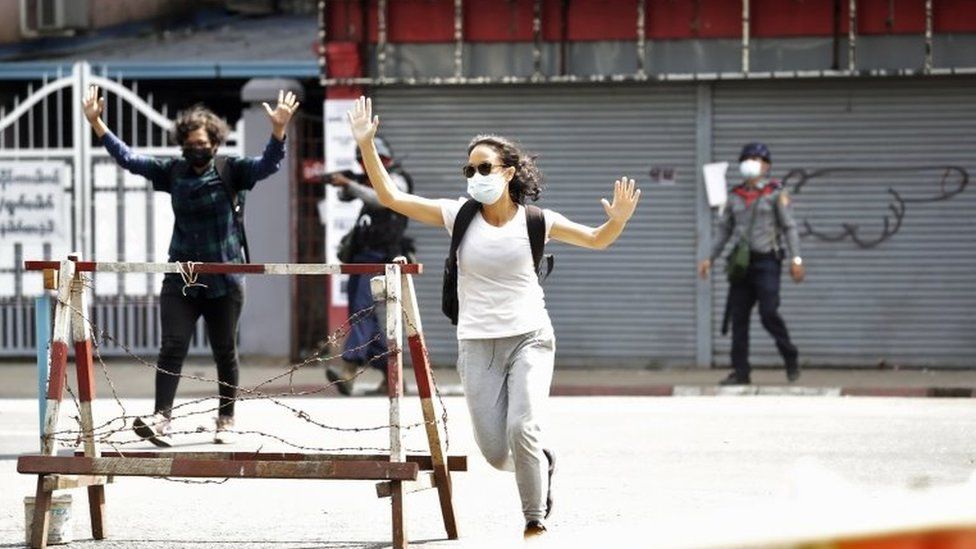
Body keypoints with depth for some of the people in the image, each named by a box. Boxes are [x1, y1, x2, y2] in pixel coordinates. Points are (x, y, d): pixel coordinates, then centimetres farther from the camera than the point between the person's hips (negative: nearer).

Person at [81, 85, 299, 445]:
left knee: (225, 351, 7)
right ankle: (161, 418, -15)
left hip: (225, 278, -2)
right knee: (172, 347, -9)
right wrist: (97, 125, 0)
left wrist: (279, 131, -33)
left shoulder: (231, 171, -3)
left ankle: (226, 420, 19)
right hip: (181, 276, 2)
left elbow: (268, 165, -16)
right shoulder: (173, 172, 5)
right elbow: (129, 160, 7)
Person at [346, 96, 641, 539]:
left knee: (522, 430, -21)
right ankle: (541, 460, 35)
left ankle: (536, 521, 1)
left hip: (529, 338, -2)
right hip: (478, 346, 2)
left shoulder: (534, 220, -1)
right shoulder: (459, 216, 0)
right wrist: (366, 144, -11)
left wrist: (618, 220, -12)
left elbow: (596, 240, 10)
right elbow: (390, 197, -3)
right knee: (496, 453, -2)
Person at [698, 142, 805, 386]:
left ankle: (791, 359, 7)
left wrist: (796, 259, -15)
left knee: (769, 313, -13)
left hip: (767, 260, -5)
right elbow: (725, 230, 18)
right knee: (738, 316, 1)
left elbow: (789, 227, -5)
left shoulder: (776, 194, -1)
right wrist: (710, 258, 12)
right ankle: (740, 372, 4)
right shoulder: (736, 196, 13)